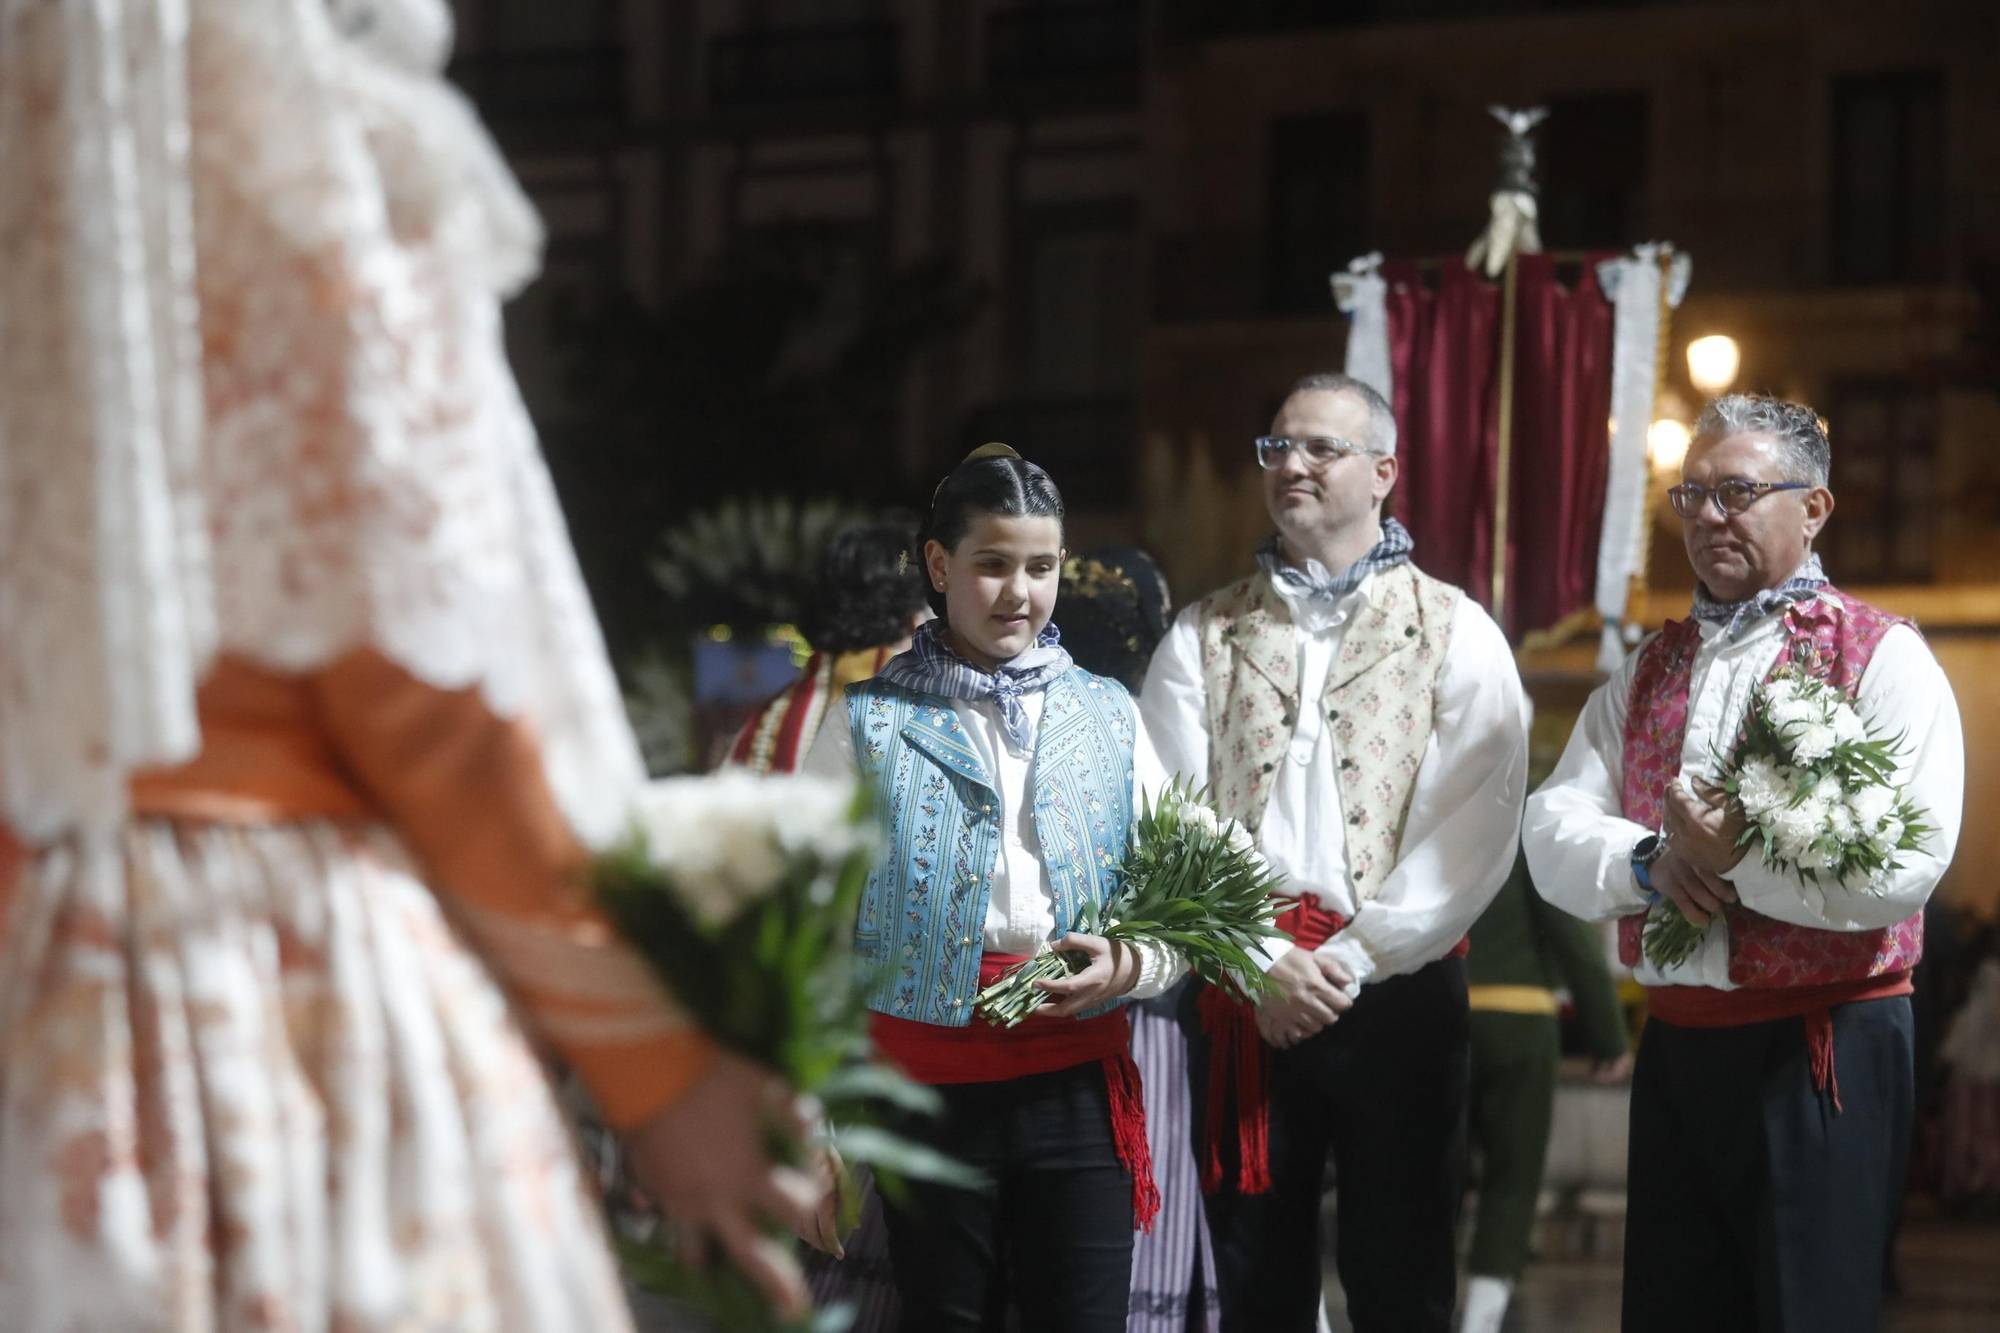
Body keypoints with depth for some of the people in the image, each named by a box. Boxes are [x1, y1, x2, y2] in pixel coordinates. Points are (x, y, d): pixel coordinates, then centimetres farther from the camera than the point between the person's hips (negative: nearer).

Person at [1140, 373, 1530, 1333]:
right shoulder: (1204, 638, 10)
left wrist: (1347, 962, -14)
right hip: (1241, 1000, 2)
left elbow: (1475, 828, -7)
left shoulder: (1455, 635, 3)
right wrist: (1261, 959, -11)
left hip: (1397, 993, -2)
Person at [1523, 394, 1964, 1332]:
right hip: (1676, 1046, 6)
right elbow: (1553, 835, 5)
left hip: (1820, 1051, -6)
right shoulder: (1648, 672, 15)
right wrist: (1649, 861, -15)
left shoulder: (1881, 656, -5)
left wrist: (1730, 857, -18)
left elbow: (1905, 868, -18)